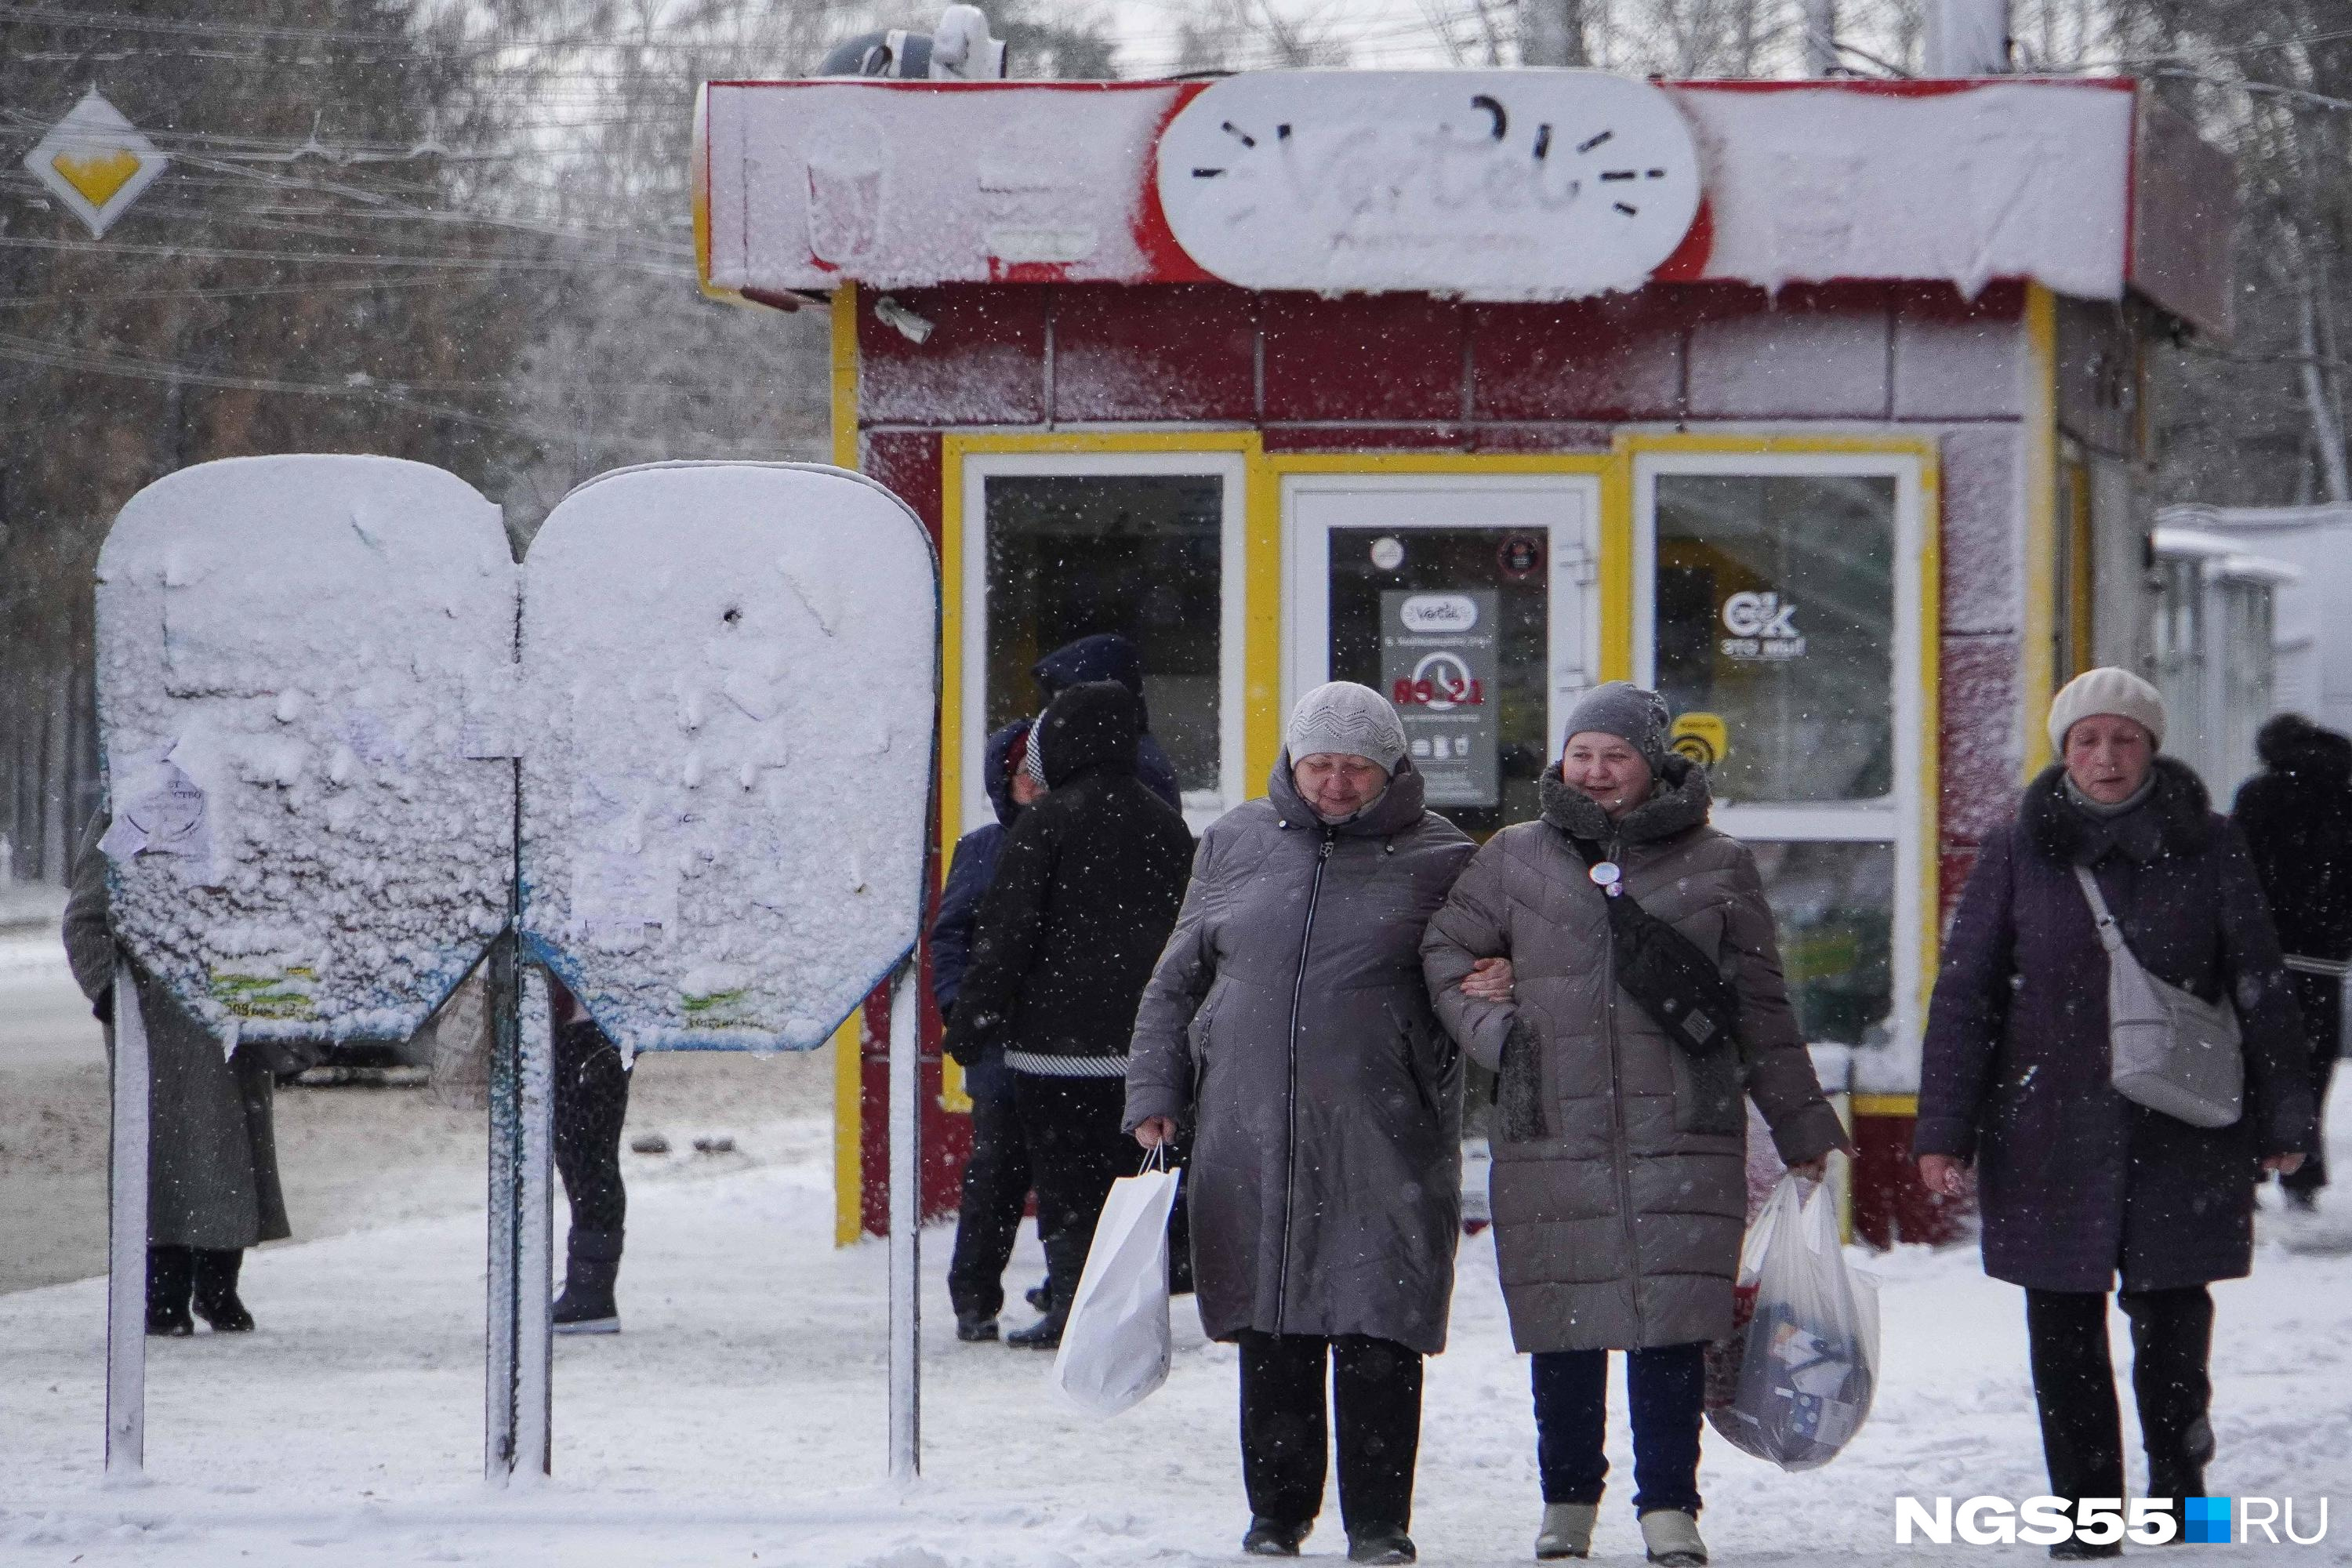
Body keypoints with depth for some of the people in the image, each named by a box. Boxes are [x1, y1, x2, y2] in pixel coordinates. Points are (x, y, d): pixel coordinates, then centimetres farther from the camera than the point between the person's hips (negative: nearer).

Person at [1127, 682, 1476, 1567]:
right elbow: (1176, 981, 18)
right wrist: (1155, 1094, 11)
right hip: (1249, 1138, 3)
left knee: (1378, 1339, -6)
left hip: (1383, 1142, -3)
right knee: (1272, 1338, 7)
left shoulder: (1437, 860, 4)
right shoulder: (1235, 845, 12)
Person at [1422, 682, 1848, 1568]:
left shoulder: (1716, 867, 9)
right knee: (1564, 1327, 5)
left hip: (1681, 1135, -1)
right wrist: (1495, 1031, 1)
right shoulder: (1516, 860, 11)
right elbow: (1445, 953, 18)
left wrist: (1803, 1127, 14)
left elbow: (1762, 1010, 13)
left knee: (1673, 1324, -7)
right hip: (1551, 1134, 1)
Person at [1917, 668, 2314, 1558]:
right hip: (2050, 1138, 1)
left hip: (2184, 1140, -1)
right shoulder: (2019, 856, 6)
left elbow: (2260, 991, 9)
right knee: (2064, 1333, 1)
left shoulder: (2207, 850, 5)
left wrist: (2281, 1122, 7)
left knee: (2172, 1318, 1)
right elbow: (1964, 997, 5)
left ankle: (2180, 1488, 19)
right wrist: (1945, 1131, -1)